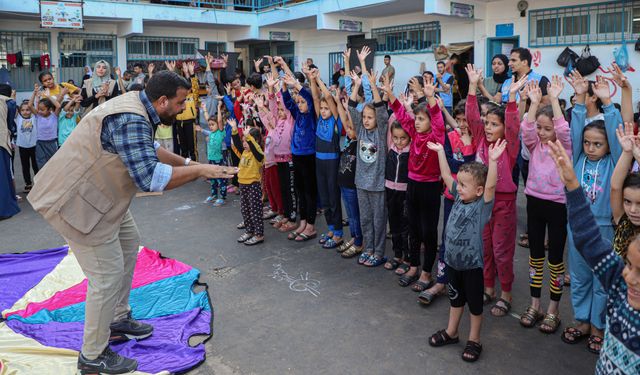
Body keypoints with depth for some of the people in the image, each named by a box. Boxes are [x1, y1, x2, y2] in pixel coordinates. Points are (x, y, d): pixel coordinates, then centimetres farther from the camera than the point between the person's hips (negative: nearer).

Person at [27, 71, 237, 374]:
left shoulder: (137, 106, 4)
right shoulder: (131, 121, -28)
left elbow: (148, 150, 20)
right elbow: (150, 178, -34)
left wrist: (187, 163, 14)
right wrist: (199, 171, -26)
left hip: (99, 195, 11)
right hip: (78, 203, -11)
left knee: (128, 244, 22)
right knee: (108, 276, -5)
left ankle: (119, 319, 37)